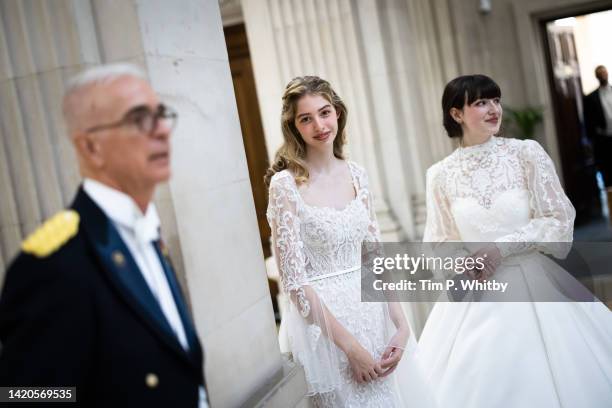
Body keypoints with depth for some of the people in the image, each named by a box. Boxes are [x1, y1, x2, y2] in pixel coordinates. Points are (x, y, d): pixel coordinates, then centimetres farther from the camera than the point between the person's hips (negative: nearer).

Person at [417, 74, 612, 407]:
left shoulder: (526, 153, -5)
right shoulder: (441, 175, -1)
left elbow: (561, 220, -6)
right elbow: (440, 242, 7)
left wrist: (503, 247, -14)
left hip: (536, 285, -1)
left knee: (559, 377, 6)